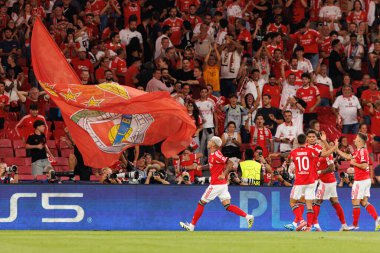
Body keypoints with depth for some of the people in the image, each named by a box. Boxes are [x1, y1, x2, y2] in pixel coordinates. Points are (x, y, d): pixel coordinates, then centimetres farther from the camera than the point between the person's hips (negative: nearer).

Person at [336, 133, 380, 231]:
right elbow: (348, 156, 26)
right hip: (366, 180, 10)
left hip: (360, 181, -10)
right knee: (364, 202, 9)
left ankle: (355, 225, 7)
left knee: (355, 202, 0)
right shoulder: (358, 151, 13)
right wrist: (336, 149, 26)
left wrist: (354, 163, -12)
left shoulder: (362, 151, -17)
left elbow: (364, 166, -25)